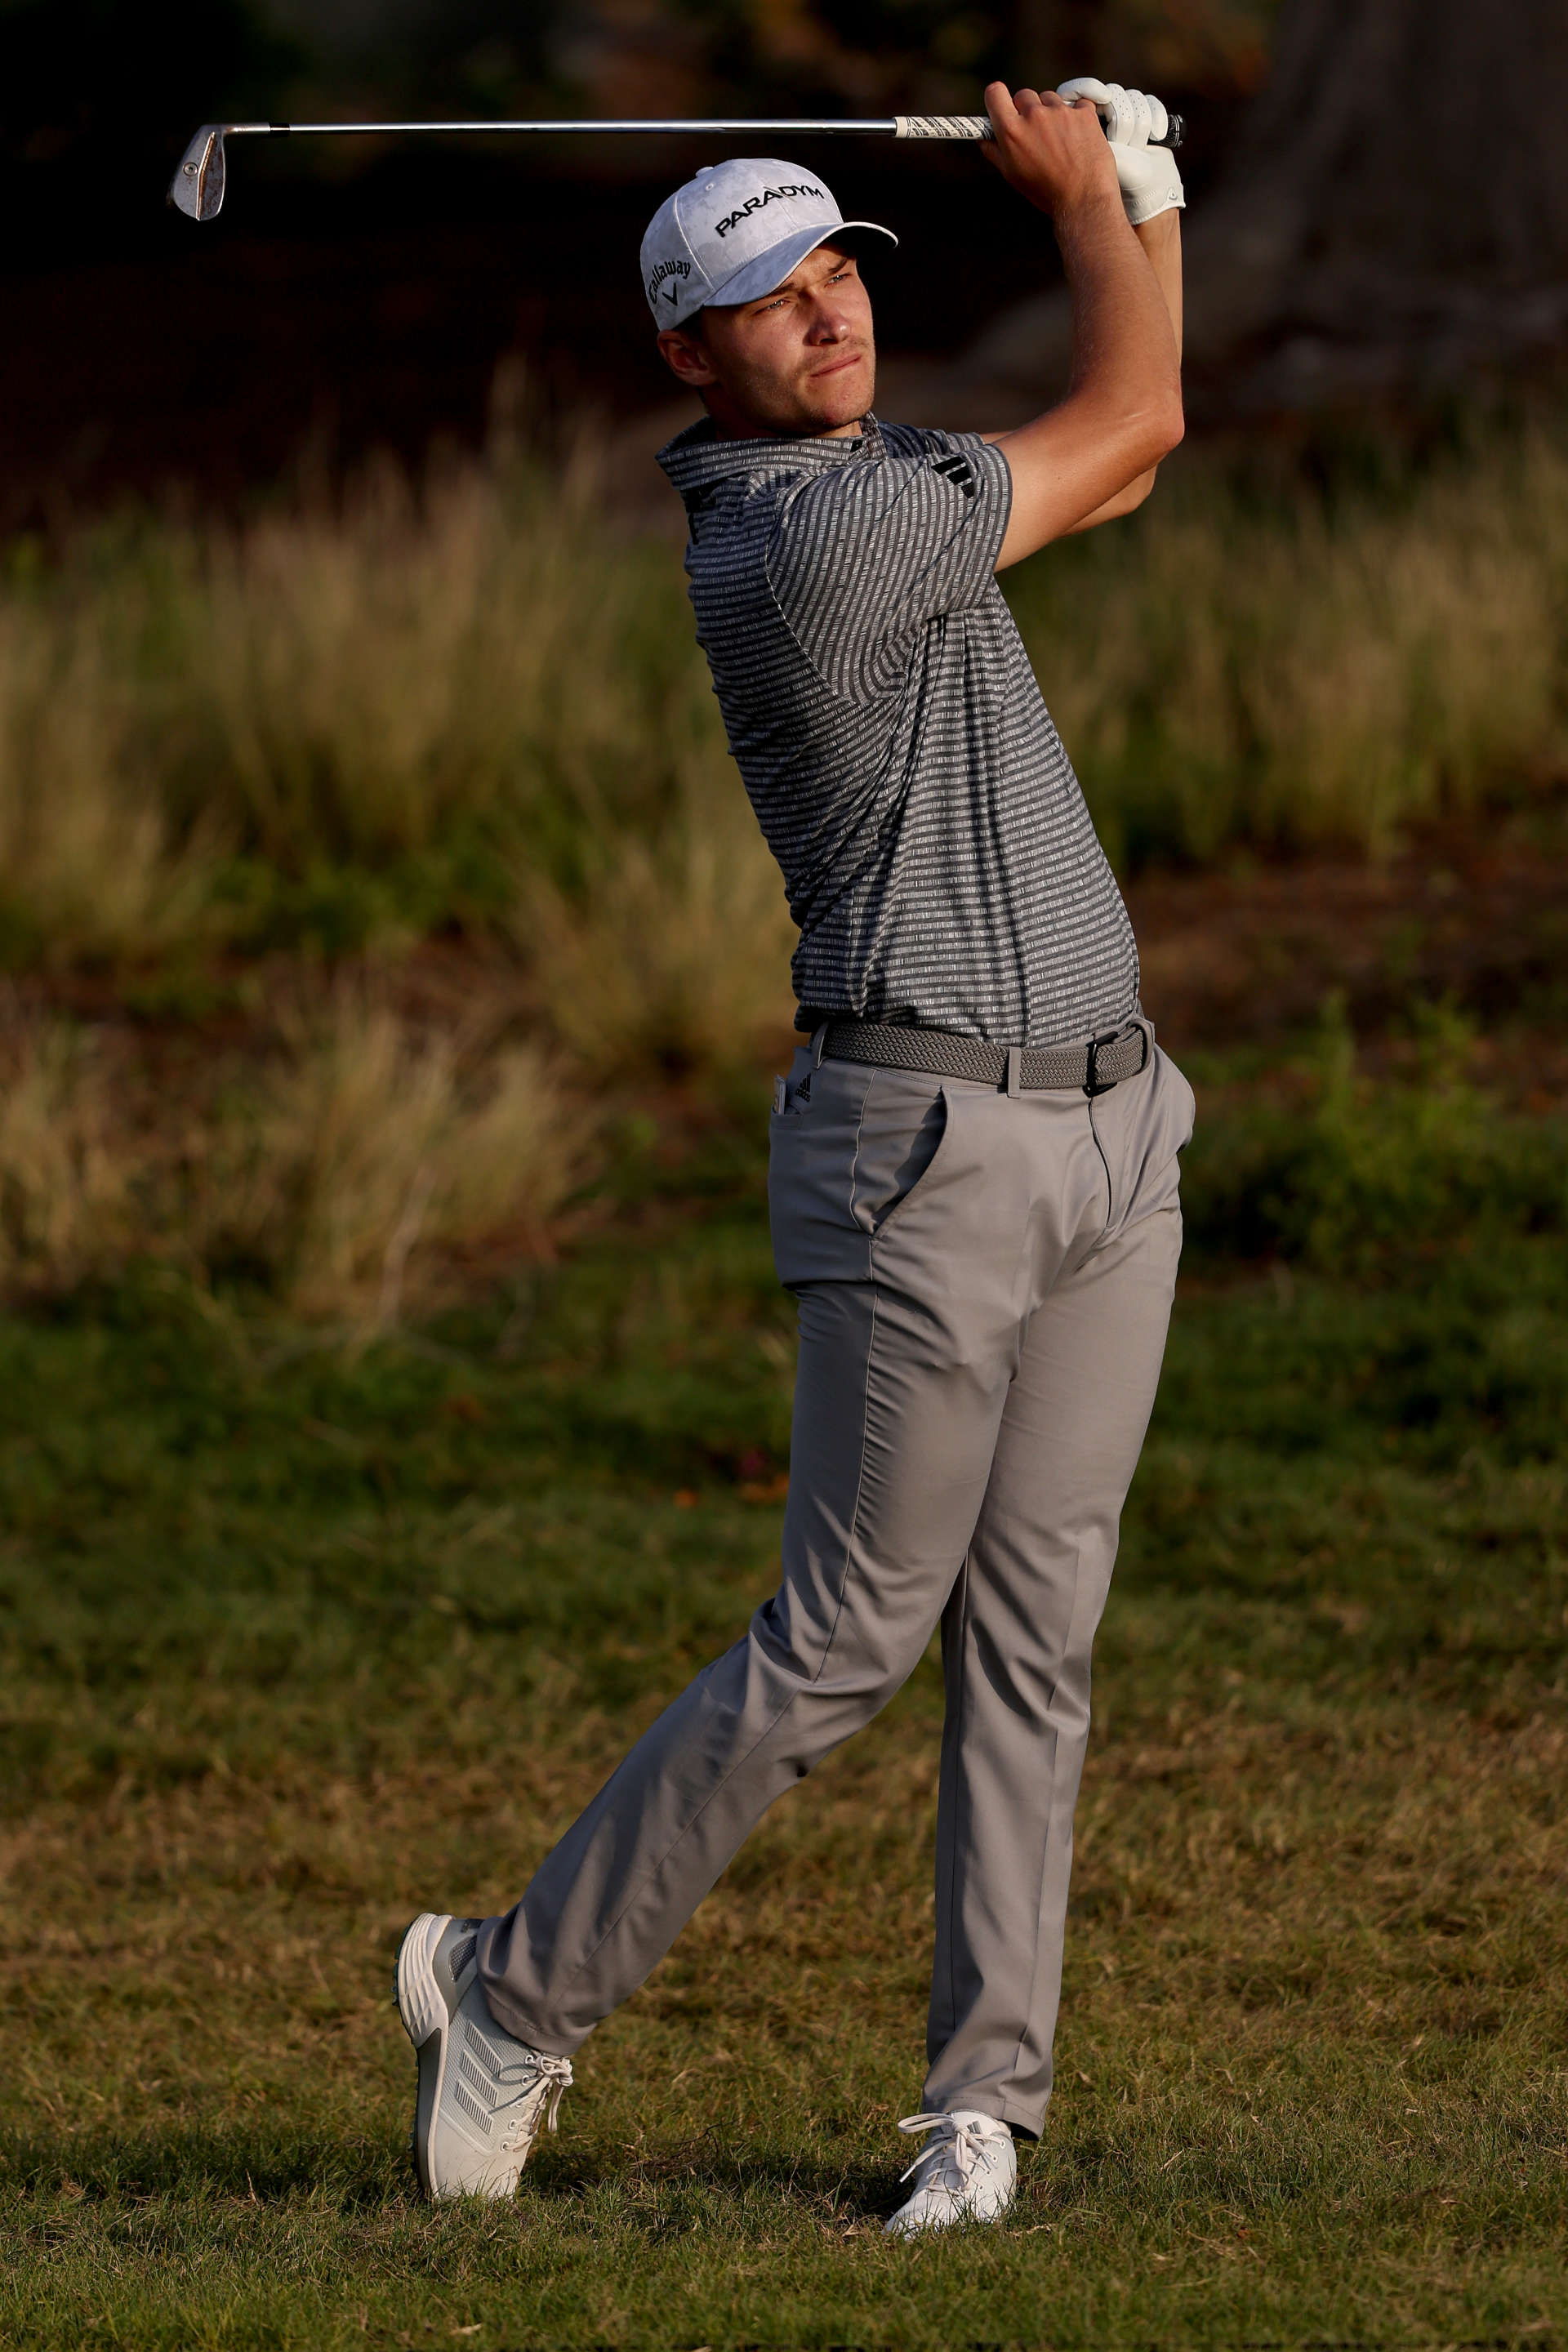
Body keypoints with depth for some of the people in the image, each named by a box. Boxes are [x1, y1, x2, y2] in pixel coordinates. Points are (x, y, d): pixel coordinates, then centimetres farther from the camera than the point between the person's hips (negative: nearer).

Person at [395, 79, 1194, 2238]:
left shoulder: (861, 483, 11)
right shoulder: (817, 540, -18)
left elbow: (1113, 464, 22)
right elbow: (1128, 429, -7)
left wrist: (1139, 196, 11)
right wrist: (1080, 198, 9)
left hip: (1108, 1136, 9)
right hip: (926, 1149, -9)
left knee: (1032, 1641, 4)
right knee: (845, 1642, -5)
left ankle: (986, 2098, 7)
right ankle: (521, 1990, 9)